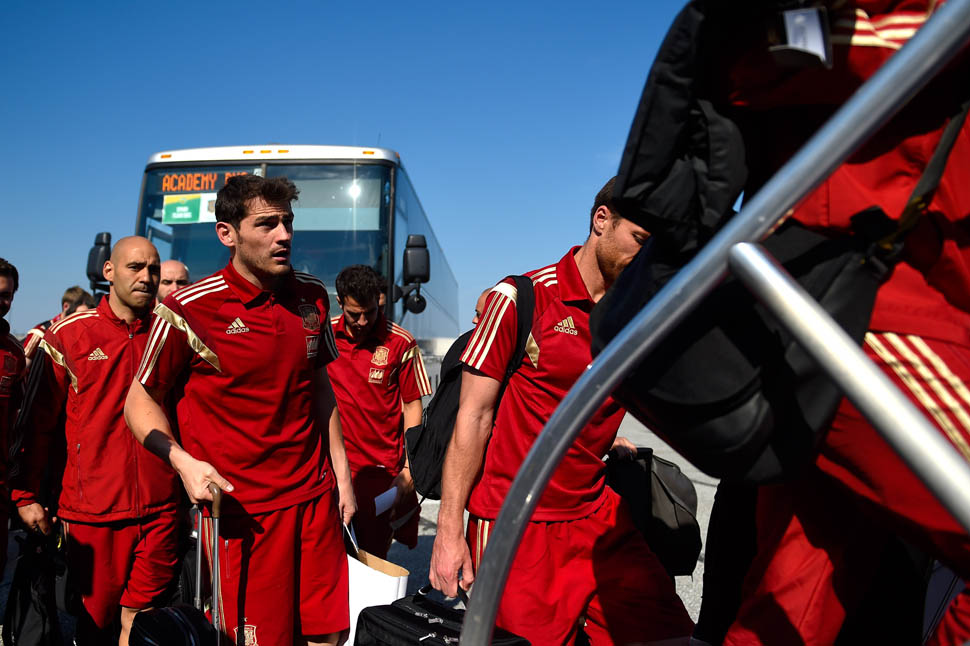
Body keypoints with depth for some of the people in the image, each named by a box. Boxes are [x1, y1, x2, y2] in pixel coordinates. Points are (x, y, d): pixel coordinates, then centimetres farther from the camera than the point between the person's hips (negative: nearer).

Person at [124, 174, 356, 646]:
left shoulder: (312, 298, 5)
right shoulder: (188, 310, -11)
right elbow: (141, 401, 0)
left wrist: (341, 475, 12)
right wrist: (182, 461, -17)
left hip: (317, 499, 5)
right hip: (240, 508, -4)